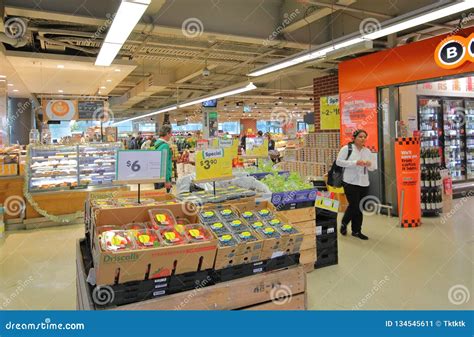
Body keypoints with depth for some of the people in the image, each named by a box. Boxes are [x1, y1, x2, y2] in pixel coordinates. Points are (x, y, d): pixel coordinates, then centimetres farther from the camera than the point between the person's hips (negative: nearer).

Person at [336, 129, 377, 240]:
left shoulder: (367, 151, 12)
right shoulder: (347, 148, -5)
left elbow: (373, 168, 16)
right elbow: (339, 161, -13)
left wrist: (370, 164, -9)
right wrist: (355, 163, -20)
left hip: (364, 183, 6)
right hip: (350, 183, -6)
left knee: (360, 208, 8)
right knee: (354, 206, -7)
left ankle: (356, 231, 21)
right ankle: (344, 223, 20)